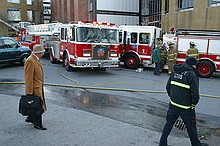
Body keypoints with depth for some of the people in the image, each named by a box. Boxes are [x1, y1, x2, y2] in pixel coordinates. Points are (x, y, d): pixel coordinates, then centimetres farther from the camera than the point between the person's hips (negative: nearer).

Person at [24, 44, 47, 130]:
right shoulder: (30, 61, -20)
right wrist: (29, 91, -20)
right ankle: (37, 124, 12)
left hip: (39, 87, 10)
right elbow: (28, 78, -22)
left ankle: (30, 118, 37)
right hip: (35, 88, -10)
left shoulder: (36, 59, 11)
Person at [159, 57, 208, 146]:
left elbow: (168, 86, 10)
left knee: (169, 123, 15)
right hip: (185, 107, -5)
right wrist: (193, 104, -2)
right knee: (191, 126, 14)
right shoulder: (191, 75, -16)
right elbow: (195, 93, -17)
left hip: (173, 104, 5)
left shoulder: (175, 72, 3)